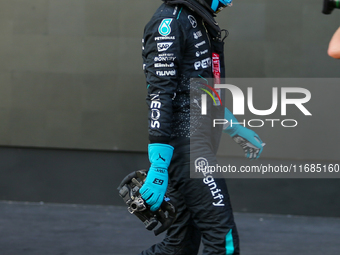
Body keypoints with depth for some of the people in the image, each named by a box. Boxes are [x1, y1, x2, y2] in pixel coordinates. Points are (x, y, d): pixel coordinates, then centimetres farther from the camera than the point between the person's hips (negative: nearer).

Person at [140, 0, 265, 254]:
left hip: (200, 144, 10)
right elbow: (160, 96, -20)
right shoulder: (170, 21, -13)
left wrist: (236, 130, 32)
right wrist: (158, 167, -25)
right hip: (186, 145, -10)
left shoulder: (199, 22, 17)